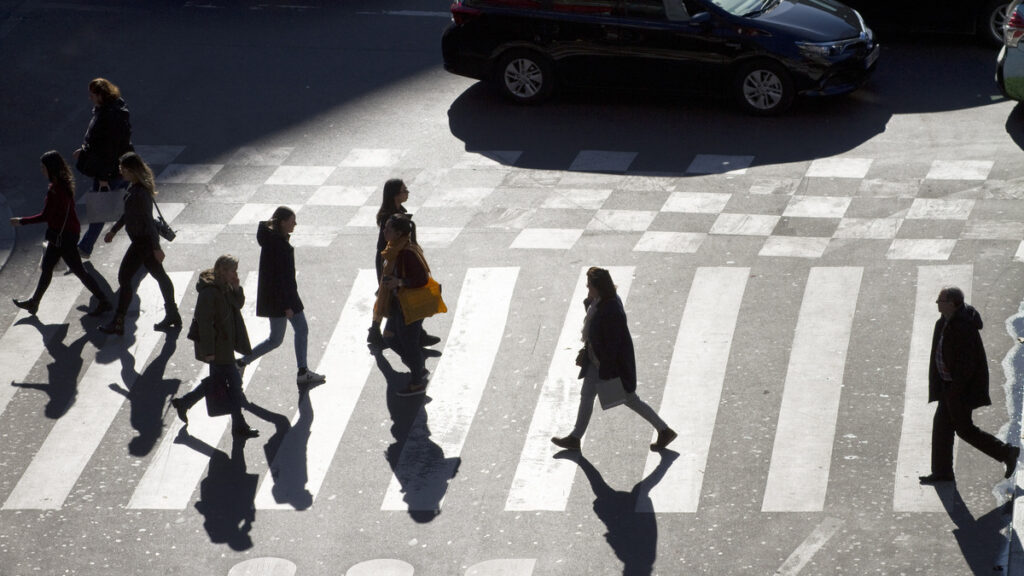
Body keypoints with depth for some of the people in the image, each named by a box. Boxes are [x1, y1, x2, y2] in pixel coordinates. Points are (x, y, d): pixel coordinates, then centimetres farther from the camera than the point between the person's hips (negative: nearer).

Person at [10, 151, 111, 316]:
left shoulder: (55, 190, -26)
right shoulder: (65, 184, 3)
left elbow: (45, 216, -23)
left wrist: (21, 221, -12)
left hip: (63, 235, -10)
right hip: (61, 234, 10)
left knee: (78, 270, -1)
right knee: (46, 267, 19)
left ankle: (103, 301, 6)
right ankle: (34, 302, 32)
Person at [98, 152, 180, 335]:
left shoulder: (140, 193, -26)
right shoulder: (133, 186, 5)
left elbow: (148, 220, -24)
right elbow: (128, 213, 18)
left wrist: (156, 248, -22)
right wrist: (114, 230, 24)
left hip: (142, 241, -10)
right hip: (143, 239, 10)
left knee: (124, 277, -3)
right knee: (159, 274, 17)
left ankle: (118, 323, 5)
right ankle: (172, 315, 29)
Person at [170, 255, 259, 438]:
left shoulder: (225, 287, 4)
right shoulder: (209, 292, -24)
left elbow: (238, 304, 14)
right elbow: (204, 321, -23)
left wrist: (237, 288, -6)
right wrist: (208, 351, -21)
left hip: (224, 343, 10)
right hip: (216, 346, -10)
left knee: (217, 378, 20)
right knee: (234, 380, -3)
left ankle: (183, 403, 35)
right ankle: (239, 425, 7)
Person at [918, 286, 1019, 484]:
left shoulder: (963, 326, -25)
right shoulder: (944, 322, 5)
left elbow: (967, 362, -25)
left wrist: (955, 389, -23)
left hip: (963, 386, -10)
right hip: (949, 383, 10)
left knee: (964, 428, -2)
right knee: (942, 424, 11)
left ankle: (1007, 452, 9)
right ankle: (942, 472, 18)